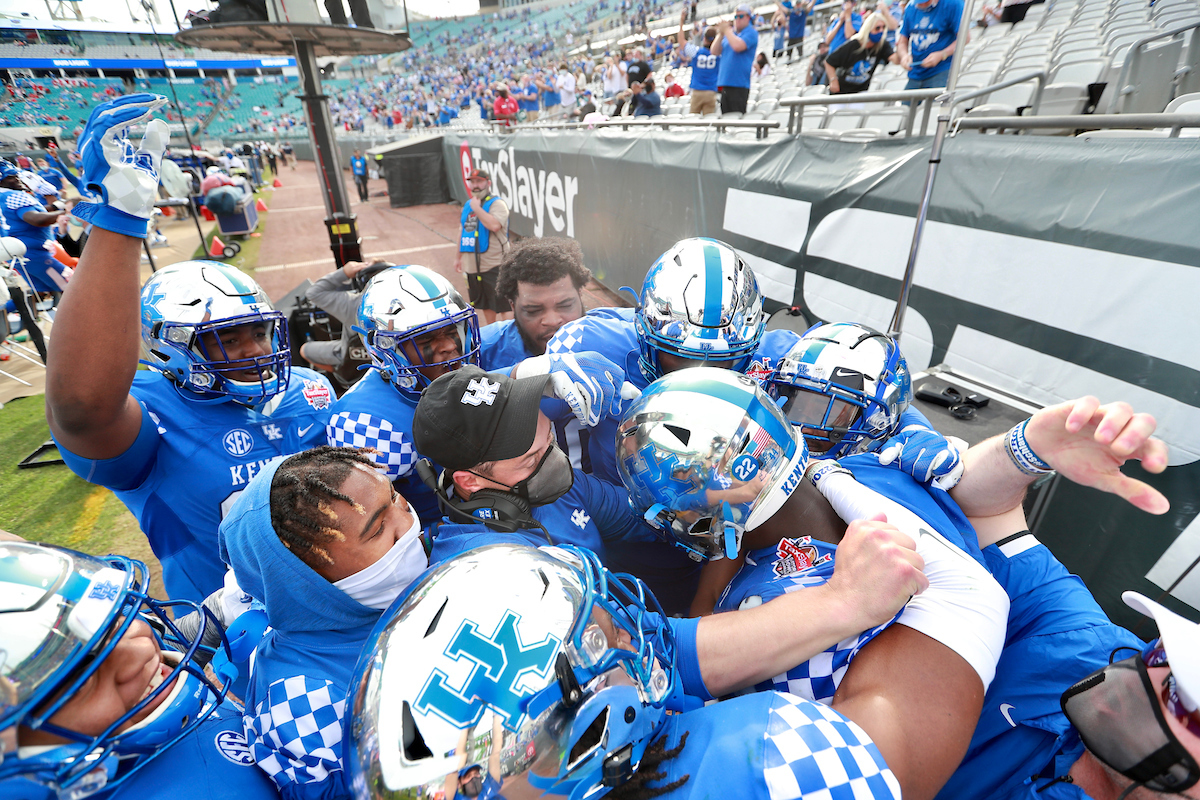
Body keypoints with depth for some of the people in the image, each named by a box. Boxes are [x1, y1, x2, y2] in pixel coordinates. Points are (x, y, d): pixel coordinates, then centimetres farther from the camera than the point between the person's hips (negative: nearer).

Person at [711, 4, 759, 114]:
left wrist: (726, 30, -6)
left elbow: (738, 46, -19)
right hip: (725, 82, 7)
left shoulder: (751, 33, -1)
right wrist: (721, 34, 1)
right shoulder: (730, 33, 20)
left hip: (739, 85, -7)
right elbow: (715, 52, 14)